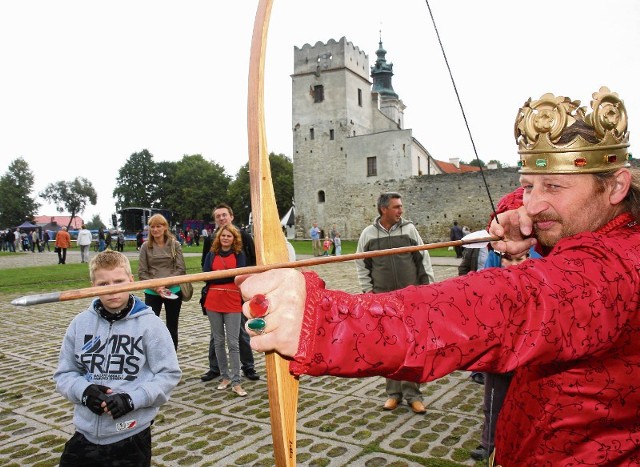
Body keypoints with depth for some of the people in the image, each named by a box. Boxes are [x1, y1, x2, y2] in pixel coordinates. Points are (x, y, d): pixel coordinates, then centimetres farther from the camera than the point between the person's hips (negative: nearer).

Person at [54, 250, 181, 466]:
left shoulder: (149, 324, -10)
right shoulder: (80, 323, 0)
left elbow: (169, 373, -8)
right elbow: (64, 373, 7)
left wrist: (132, 399, -18)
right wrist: (84, 390, -12)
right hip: (86, 434, 3)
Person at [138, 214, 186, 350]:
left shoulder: (174, 244, -3)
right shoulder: (146, 246, -2)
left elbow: (181, 269, -6)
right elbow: (142, 272, -3)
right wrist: (155, 287, -15)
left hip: (173, 291, 0)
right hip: (152, 293, 0)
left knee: (172, 327, 12)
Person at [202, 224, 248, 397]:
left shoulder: (239, 255, 3)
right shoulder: (211, 255, 8)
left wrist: (217, 275, -9)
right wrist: (229, 274, -8)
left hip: (233, 303, -3)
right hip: (213, 302, 3)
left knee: (233, 343, -3)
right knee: (218, 341, 10)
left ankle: (236, 382, 1)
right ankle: (225, 377, 23)